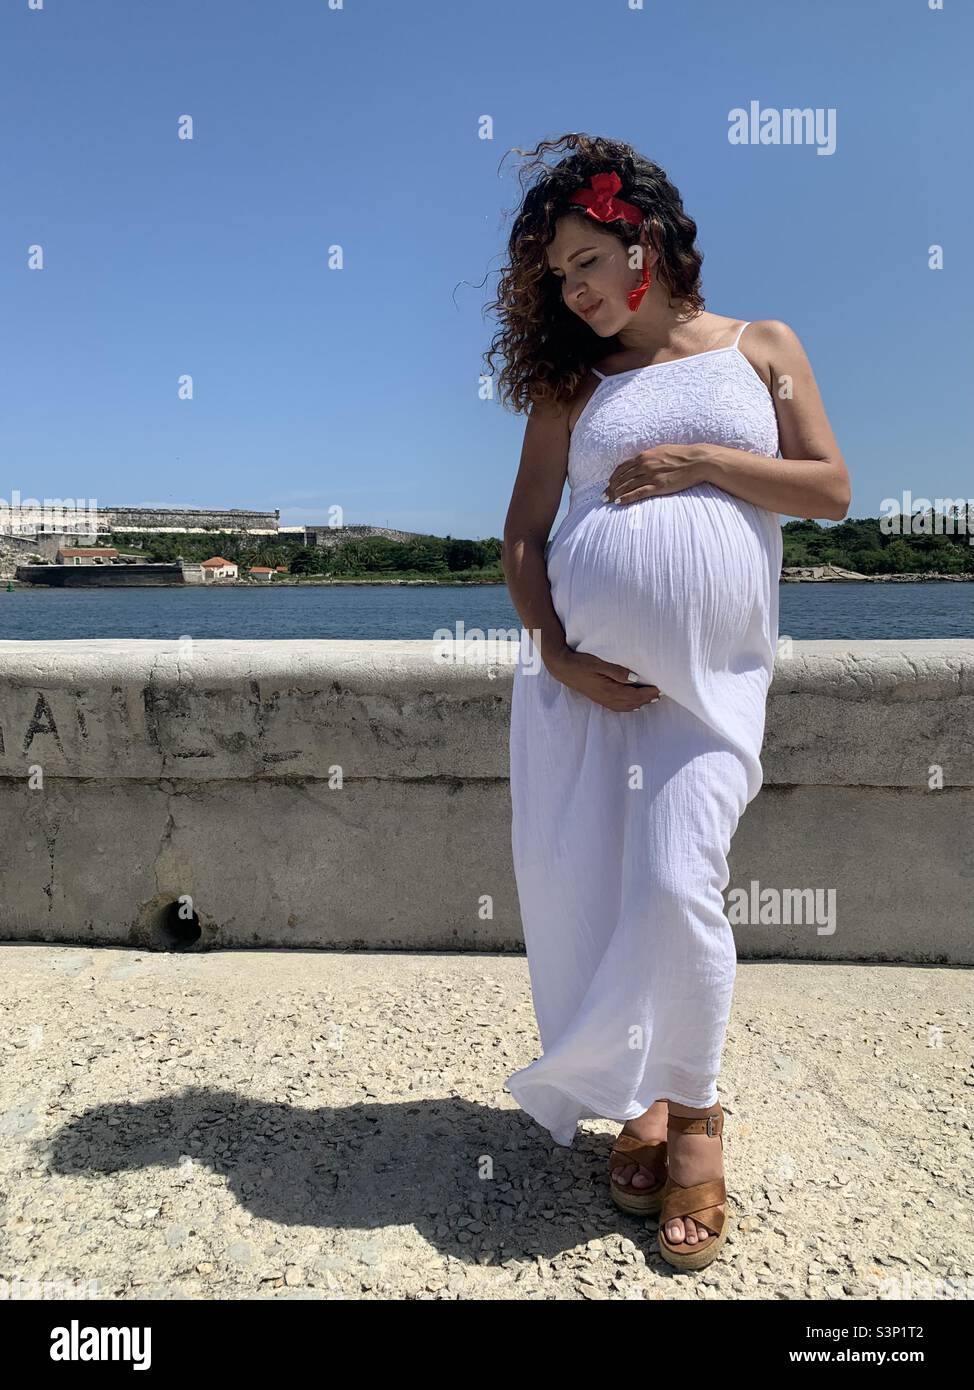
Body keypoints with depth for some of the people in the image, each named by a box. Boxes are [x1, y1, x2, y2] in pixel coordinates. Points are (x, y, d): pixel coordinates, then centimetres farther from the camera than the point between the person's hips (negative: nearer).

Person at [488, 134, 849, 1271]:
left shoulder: (761, 348, 12)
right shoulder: (572, 381, 13)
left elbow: (831, 489, 4)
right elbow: (522, 530, 8)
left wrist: (698, 461, -7)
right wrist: (555, 651, -7)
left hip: (710, 677, -2)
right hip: (580, 669, 3)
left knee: (676, 890, -14)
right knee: (571, 894, 1)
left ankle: (695, 1111, 12)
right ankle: (636, 1102, 23)